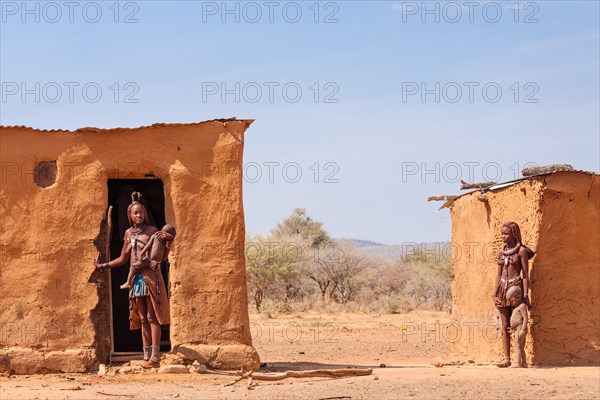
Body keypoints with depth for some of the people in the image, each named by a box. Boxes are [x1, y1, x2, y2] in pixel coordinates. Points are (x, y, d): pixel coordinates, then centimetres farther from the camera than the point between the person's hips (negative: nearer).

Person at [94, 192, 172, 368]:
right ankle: (147, 356, 6)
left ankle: (155, 356, -11)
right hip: (136, 278, 5)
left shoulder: (152, 231, -2)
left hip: (151, 276, -5)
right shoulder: (128, 233, 12)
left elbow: (163, 256, -3)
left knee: (152, 317, -8)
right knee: (142, 319, 5)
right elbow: (123, 259, 20)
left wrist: (168, 240, -16)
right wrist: (102, 266, 21)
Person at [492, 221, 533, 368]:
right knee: (505, 326, 4)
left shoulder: (521, 251, -5)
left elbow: (526, 275, -7)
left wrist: (525, 295, -13)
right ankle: (506, 358, 5)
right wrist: (495, 292, 5)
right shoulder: (501, 252, 11)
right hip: (503, 289, 6)